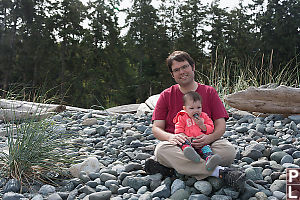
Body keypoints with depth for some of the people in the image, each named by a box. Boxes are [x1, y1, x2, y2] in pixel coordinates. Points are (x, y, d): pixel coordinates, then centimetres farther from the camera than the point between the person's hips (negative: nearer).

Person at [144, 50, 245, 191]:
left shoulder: (209, 92, 9)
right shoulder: (166, 96, 9)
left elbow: (221, 125, 3)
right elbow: (156, 128, 3)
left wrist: (209, 138, -21)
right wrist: (170, 137, -22)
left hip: (204, 146, 1)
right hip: (177, 146, 0)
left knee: (228, 150, -30)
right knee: (162, 149, -34)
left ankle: (169, 168, -29)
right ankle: (220, 172, -38)